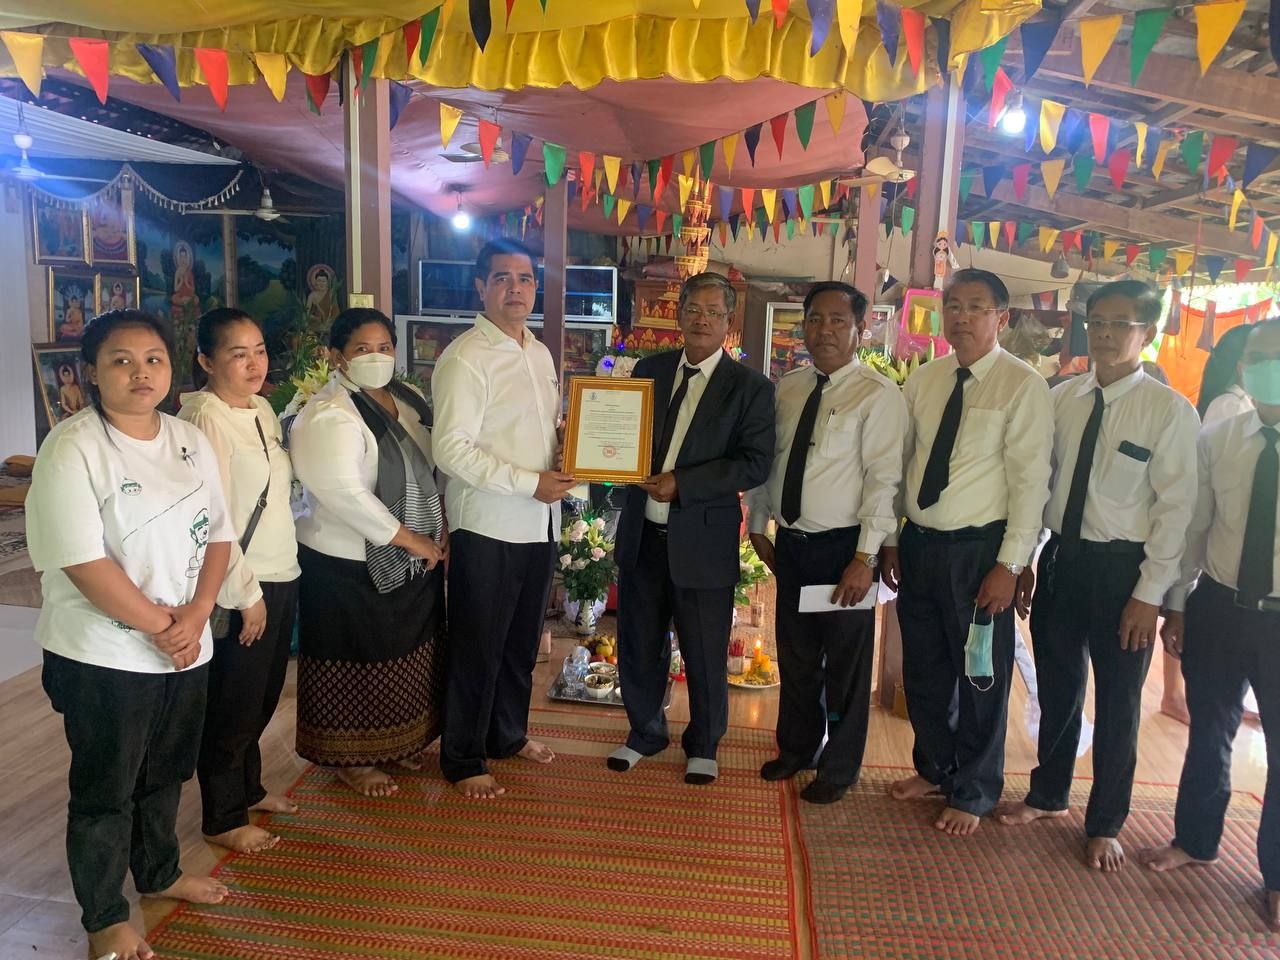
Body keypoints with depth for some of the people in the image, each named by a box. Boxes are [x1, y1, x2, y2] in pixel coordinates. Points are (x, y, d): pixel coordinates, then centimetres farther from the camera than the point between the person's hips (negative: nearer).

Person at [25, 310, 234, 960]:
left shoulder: (190, 441, 4)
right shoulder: (71, 449, -15)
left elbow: (217, 535, 5)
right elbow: (82, 562, -20)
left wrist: (195, 616, -10)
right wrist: (159, 627, -16)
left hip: (185, 651, 6)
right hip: (104, 659, -6)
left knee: (164, 774, 23)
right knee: (105, 791, 11)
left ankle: (159, 874, 45)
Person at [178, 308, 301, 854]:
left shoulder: (262, 410, 8)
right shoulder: (205, 417, -17)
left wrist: (279, 579, 13)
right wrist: (244, 593, -16)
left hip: (280, 577, 8)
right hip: (242, 585, -8)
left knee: (263, 696, 20)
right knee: (233, 705, 7)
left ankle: (247, 787, 40)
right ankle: (223, 819, 24)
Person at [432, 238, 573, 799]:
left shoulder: (540, 354, 11)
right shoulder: (466, 358, -14)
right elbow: (451, 448, -21)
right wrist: (530, 483, -21)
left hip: (540, 522, 8)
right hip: (488, 526, -8)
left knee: (523, 639, 20)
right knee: (478, 646, 5)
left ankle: (508, 733, 39)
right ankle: (462, 760, 22)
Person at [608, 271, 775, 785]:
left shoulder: (750, 387, -5)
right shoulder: (650, 369, 8)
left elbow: (755, 463, -13)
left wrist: (682, 484, -21)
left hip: (703, 540, -4)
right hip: (642, 533, 4)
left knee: (705, 654, 9)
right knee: (639, 645, 16)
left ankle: (703, 745, 33)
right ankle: (645, 732, 38)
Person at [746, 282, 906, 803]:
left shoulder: (878, 395, -12)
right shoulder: (787, 387, 7)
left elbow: (884, 479, -16)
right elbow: (765, 460, 13)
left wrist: (865, 557, -20)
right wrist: (758, 525, 11)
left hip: (843, 547, -5)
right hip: (790, 543, 6)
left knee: (845, 661, 9)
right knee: (795, 654, 19)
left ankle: (839, 767, 29)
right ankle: (796, 747, 40)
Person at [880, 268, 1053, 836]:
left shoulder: (1022, 385, -9)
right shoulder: (922, 381, 7)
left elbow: (1030, 479, -13)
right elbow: (899, 464, 10)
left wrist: (1009, 564, -16)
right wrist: (889, 541, 9)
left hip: (980, 550, -5)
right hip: (918, 544, 5)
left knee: (980, 678, 9)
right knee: (923, 669, 17)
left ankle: (973, 794, 29)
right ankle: (935, 768, 40)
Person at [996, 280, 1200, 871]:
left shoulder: (1169, 411, -11)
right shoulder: (1061, 399, 3)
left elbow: (1175, 508, -11)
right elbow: (1039, 482, 7)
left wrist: (1150, 593, -13)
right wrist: (1023, 561, 6)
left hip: (1122, 567, -4)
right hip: (1061, 557, 4)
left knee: (1118, 700, 11)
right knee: (1056, 687, 18)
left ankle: (1105, 824, 30)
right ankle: (1049, 794, 39)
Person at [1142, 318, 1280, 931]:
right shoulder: (1216, 440, -3)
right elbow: (1194, 527, 4)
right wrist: (1176, 605, 6)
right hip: (1218, 608, 2)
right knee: (1209, 730, 18)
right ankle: (1195, 841, 39)